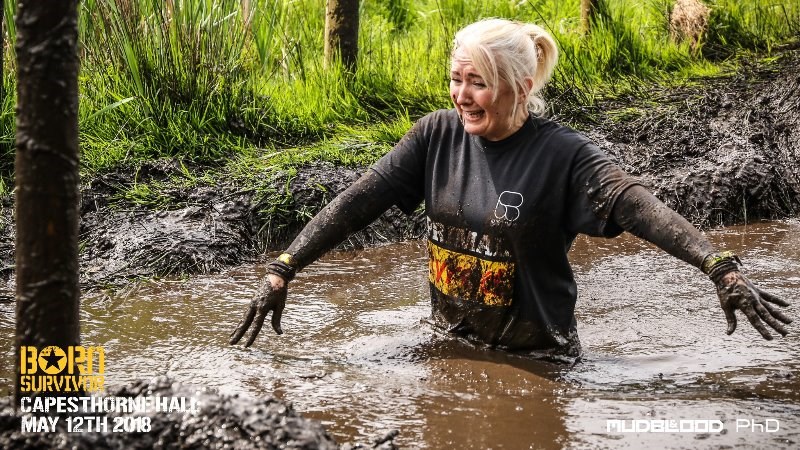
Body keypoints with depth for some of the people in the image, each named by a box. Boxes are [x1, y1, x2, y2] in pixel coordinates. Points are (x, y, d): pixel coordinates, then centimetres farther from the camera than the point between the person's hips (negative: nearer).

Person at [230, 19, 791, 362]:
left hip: (535, 358, -4)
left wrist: (721, 268, -45)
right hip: (451, 345, 4)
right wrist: (282, 271, -14)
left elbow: (636, 205, -30)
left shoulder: (561, 152, -17)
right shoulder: (437, 135, -6)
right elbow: (360, 200, -8)